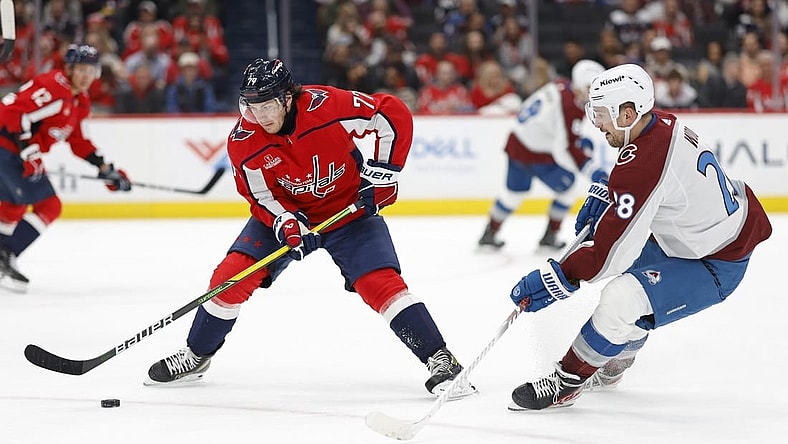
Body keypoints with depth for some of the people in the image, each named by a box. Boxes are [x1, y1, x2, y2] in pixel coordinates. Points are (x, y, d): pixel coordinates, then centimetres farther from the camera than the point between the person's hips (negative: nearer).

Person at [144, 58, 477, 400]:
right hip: (287, 212, 3)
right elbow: (260, 195, -9)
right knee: (232, 275, -6)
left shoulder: (327, 106, -29)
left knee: (380, 282, -19)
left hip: (349, 208, -3)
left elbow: (395, 115, -21)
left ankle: (440, 360, -13)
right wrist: (286, 222, -28)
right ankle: (196, 355, 15)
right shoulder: (243, 142, -19)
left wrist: (382, 172, -21)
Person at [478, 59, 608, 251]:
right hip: (535, 155, -9)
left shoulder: (561, 86, 2)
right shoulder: (571, 107, -26)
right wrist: (590, 169, -36)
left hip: (517, 144, 9)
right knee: (568, 188, 6)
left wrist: (580, 139, 12)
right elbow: (564, 150, -30)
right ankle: (550, 236, 16)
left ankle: (489, 235, 36)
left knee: (515, 191, 25)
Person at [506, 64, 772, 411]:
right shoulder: (668, 125, -2)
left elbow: (610, 252, -28)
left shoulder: (643, 161, -29)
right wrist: (604, 197, 10)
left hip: (715, 266, -11)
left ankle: (567, 382, -7)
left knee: (621, 300, -25)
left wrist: (557, 280, -21)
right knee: (627, 267, 30)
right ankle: (612, 367, 43)